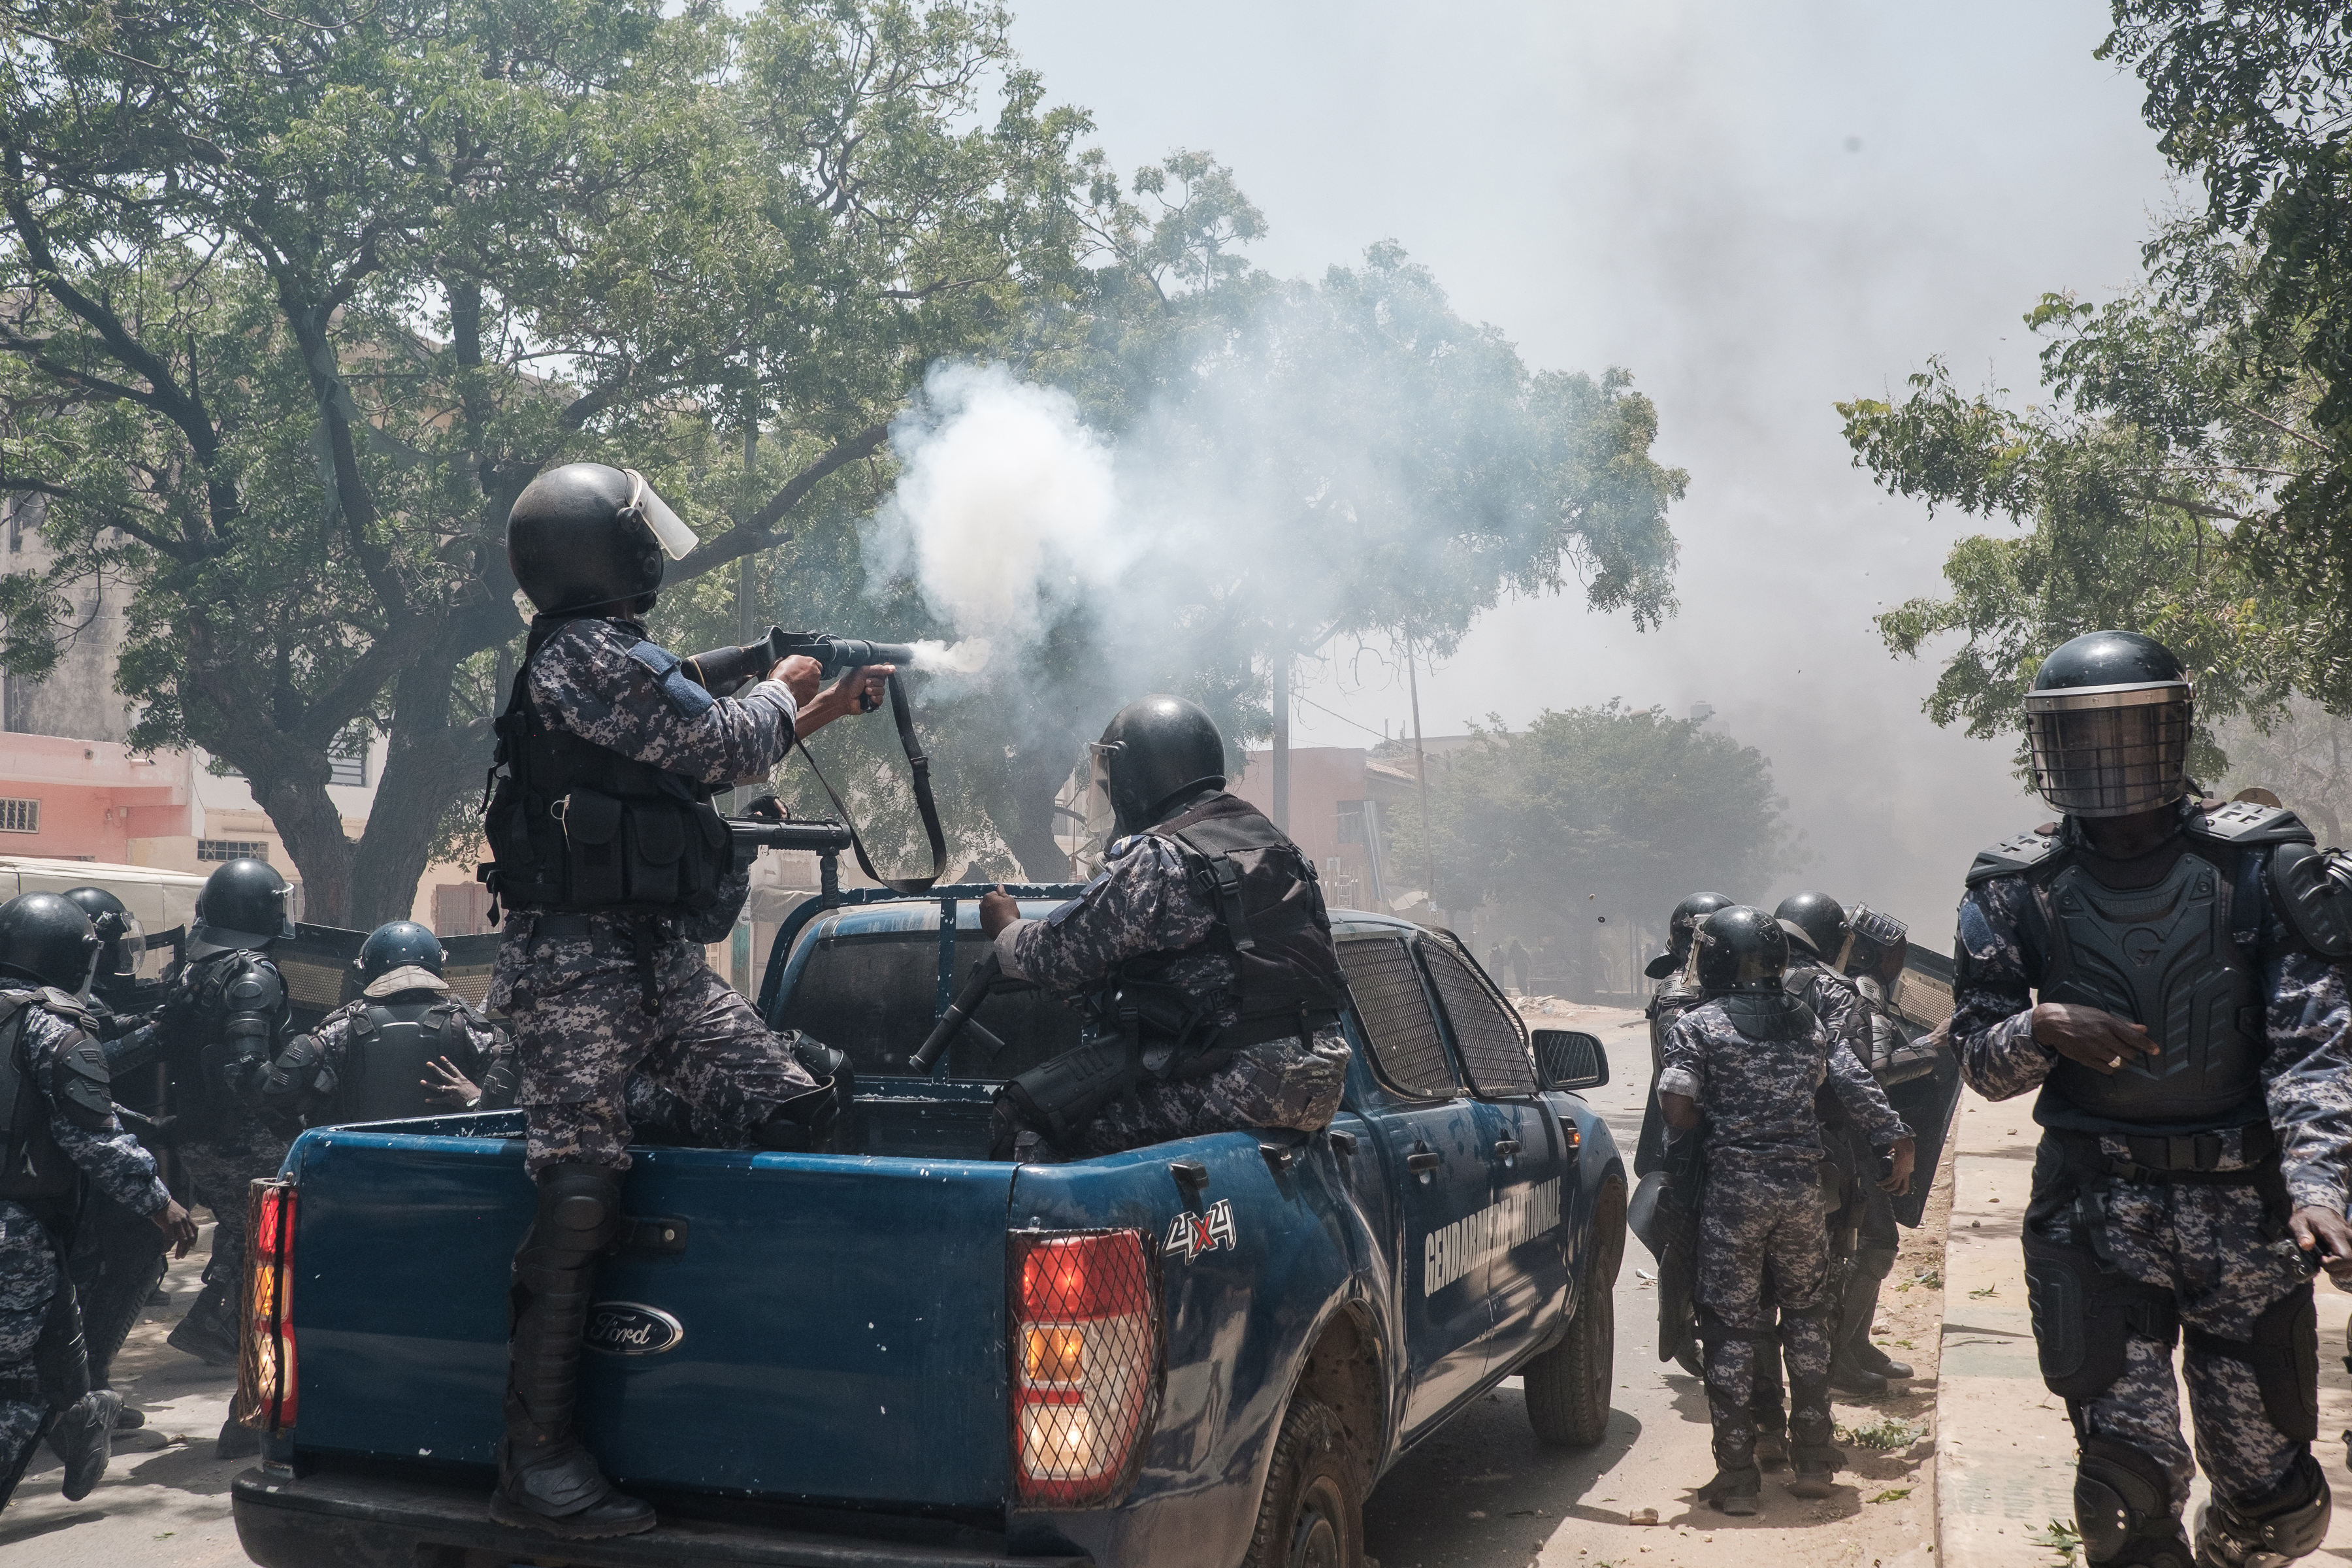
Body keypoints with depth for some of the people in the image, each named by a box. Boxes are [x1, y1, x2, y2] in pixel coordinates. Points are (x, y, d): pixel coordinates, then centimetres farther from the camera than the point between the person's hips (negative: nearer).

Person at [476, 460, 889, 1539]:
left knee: (798, 1107, -1)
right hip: (578, 972, -9)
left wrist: (821, 711, 32)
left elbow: (711, 762, 29)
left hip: (661, 965, 9)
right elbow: (729, 744, -11)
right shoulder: (586, 656, -13)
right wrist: (784, 688, 10)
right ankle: (537, 1466, -3)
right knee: (579, 1198, -11)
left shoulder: (610, 656, 19)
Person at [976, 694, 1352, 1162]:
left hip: (1243, 1086, -9)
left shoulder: (1156, 860, -12)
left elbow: (1060, 956, -7)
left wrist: (1006, 930, 15)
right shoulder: (1268, 838, 15)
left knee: (1023, 1115, -3)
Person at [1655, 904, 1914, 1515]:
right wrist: (1895, 1139, 15)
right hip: (1804, 1188, 4)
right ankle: (1813, 1460, 23)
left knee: (1731, 1331, 3)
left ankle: (1738, 1475, 5)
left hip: (1734, 1189, -4)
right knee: (1807, 1320, 17)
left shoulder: (1696, 1026, -4)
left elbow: (1678, 1113, -11)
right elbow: (1857, 1086, 4)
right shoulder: (1806, 1021, 8)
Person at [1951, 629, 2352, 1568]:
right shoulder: (2018, 890, 1)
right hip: (2095, 1208, 0)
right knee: (2130, 1476, -8)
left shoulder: (2261, 865, -3)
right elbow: (1979, 1063, 5)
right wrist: (2041, 1027, -17)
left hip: (2243, 1207, 0)